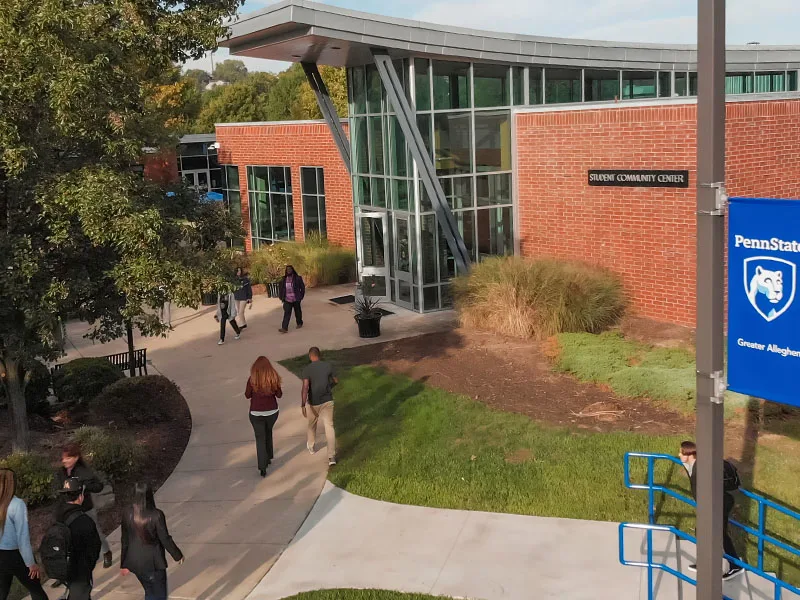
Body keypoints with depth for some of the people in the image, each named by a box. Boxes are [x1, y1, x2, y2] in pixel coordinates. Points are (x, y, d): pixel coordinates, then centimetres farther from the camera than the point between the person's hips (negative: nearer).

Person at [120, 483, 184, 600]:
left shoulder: (127, 514, -7)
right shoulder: (156, 515, -21)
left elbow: (125, 540, 2)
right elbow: (165, 539, -13)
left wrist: (124, 564, 13)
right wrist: (178, 555, 3)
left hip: (134, 561, 5)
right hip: (152, 562, -5)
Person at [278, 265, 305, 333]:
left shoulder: (297, 278, -6)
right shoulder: (284, 279, 5)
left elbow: (302, 287, -2)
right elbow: (280, 288, 15)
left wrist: (301, 296, -5)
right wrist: (281, 297, 8)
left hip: (296, 299, -2)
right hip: (287, 299, 2)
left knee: (297, 311, 13)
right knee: (287, 313, -7)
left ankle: (299, 323, 37)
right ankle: (284, 328, -13)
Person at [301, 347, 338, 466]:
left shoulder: (307, 370, -13)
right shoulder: (328, 366, -3)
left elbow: (305, 387, -24)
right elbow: (336, 381, 11)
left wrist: (303, 405, -27)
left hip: (313, 403, -1)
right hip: (327, 401, 1)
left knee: (312, 424, 25)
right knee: (329, 427, -1)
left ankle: (311, 446, 48)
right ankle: (331, 456, -13)